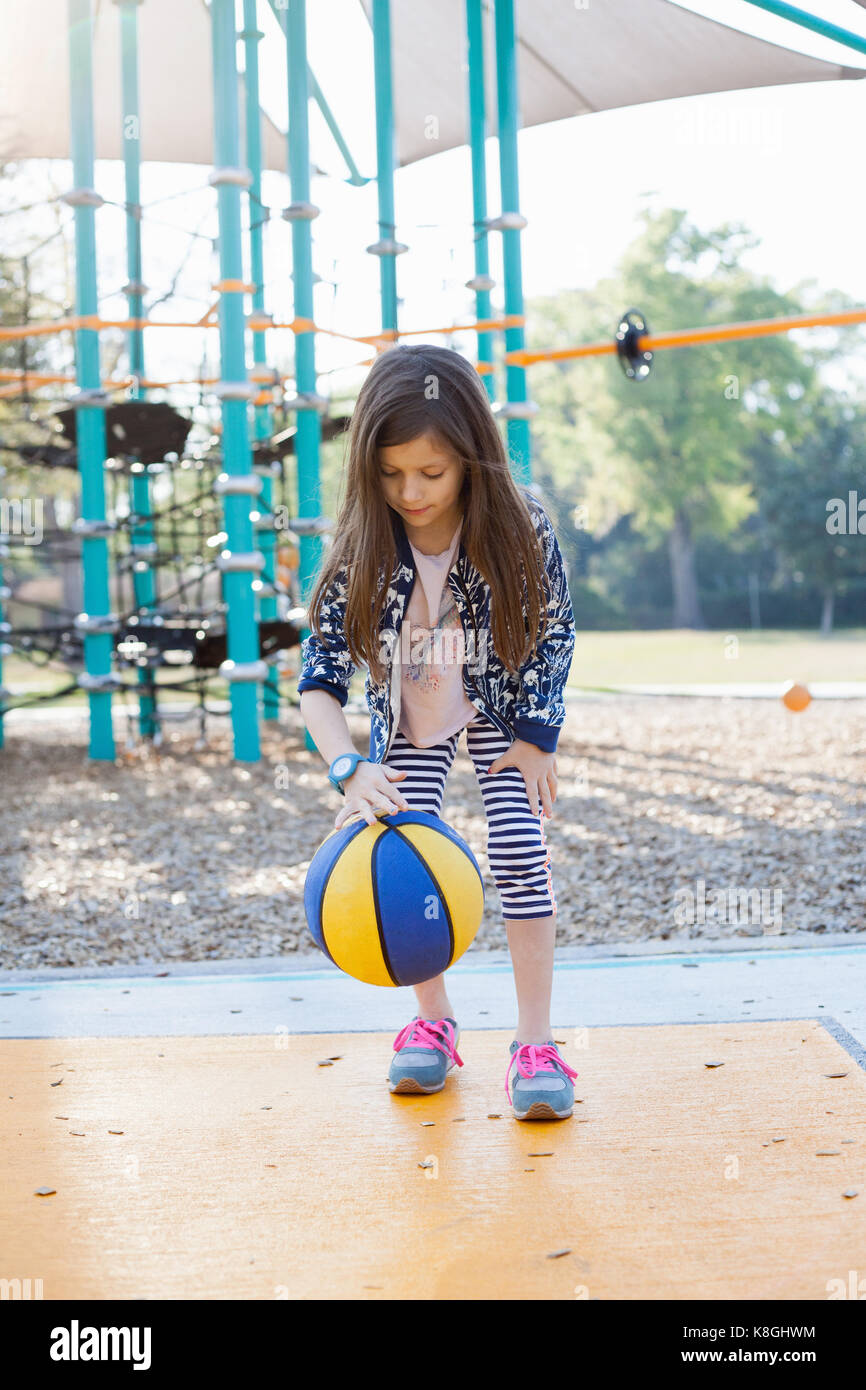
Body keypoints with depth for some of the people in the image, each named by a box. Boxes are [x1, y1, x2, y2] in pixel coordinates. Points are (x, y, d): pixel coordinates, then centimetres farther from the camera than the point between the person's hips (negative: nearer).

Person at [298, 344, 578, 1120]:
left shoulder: (519, 528, -27)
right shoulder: (363, 548, -27)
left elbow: (554, 631, -11)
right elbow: (319, 678, -27)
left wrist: (537, 737, -12)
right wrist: (350, 769, -44)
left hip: (503, 706, -1)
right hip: (411, 714, 2)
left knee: (522, 853, -13)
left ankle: (535, 1045, -5)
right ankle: (433, 1024, 17)